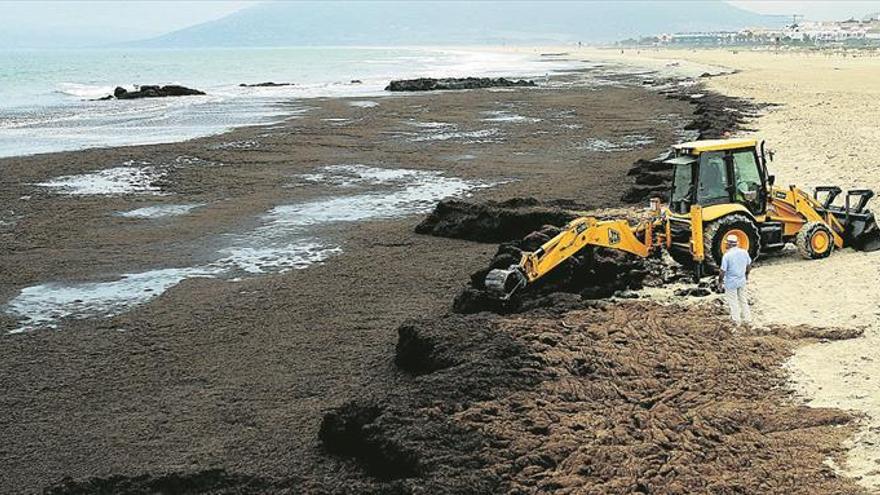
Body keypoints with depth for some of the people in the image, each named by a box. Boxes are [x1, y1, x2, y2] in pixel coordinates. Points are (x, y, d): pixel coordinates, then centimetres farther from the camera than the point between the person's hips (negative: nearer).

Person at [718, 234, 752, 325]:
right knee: (743, 300, 22)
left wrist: (720, 280, -2)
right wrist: (746, 274, 24)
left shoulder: (727, 255, -23)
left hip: (731, 282, -5)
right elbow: (749, 266, 7)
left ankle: (737, 321, 21)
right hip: (742, 281, 5)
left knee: (733, 302, 11)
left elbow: (723, 271, -20)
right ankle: (747, 319, 30)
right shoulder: (744, 252, -7)